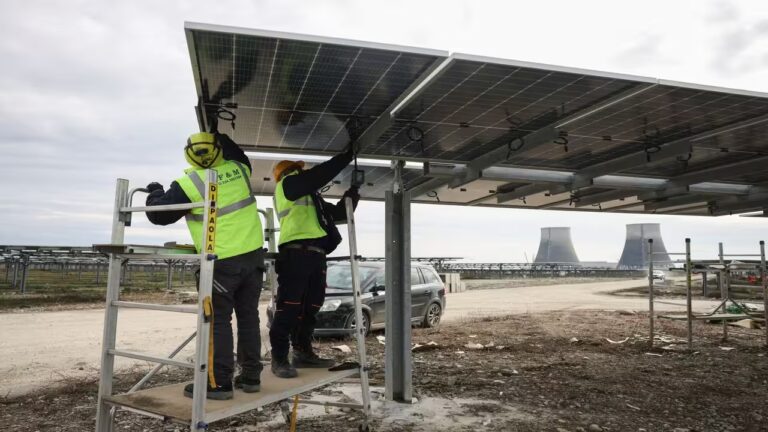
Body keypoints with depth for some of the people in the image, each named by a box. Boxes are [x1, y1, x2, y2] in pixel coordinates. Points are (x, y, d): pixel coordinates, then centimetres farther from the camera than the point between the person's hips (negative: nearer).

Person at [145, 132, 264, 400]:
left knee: (218, 321, 1)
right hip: (253, 255, 6)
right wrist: (224, 139, 39)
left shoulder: (190, 183, -9)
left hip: (222, 262, -5)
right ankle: (251, 376, 18)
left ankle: (219, 382, 3)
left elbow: (158, 214, -1)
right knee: (248, 317, 12)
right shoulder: (239, 169, 5)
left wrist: (155, 192, 18)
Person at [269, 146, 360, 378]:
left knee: (310, 308, 10)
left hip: (315, 255, 9)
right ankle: (279, 359, -9)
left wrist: (353, 192, 18)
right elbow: (320, 174, -3)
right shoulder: (287, 184, 8)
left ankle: (303, 353, 18)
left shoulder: (311, 198, 32)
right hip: (296, 252, -9)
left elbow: (339, 213, 31)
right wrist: (347, 155, 4)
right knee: (289, 308, -11)